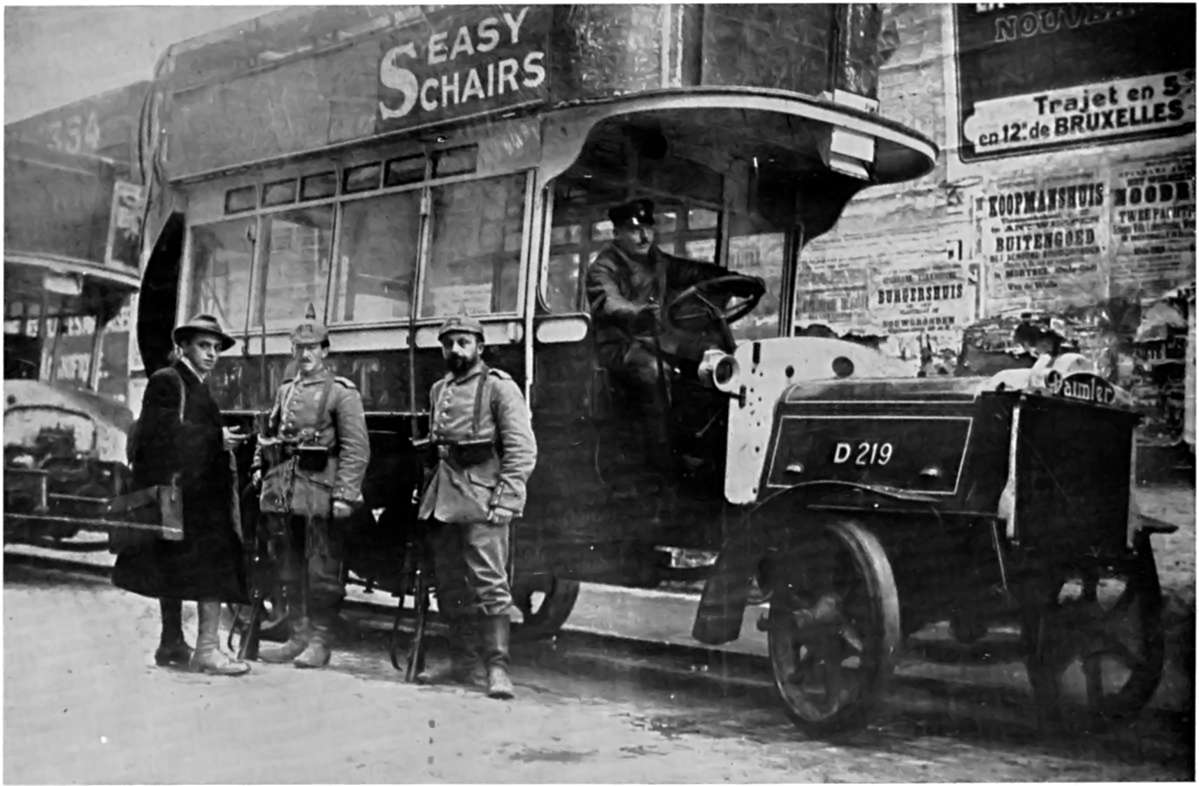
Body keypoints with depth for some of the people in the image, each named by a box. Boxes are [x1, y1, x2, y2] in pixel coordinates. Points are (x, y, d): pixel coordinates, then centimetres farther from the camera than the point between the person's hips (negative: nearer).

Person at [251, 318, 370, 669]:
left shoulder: (342, 392, -2)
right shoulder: (285, 391, 18)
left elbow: (357, 448, -10)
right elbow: (268, 436, 26)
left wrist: (345, 494, -17)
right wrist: (259, 468, 12)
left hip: (320, 490, -6)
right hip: (282, 490, 6)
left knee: (322, 570, -1)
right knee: (289, 569, 11)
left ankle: (320, 640, 7)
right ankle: (298, 636, 20)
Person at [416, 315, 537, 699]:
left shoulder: (499, 387, -4)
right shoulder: (439, 390, 17)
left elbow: (522, 450, -10)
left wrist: (505, 500, -17)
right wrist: (429, 491, 17)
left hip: (482, 497, -7)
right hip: (442, 495, 7)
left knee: (489, 582, -9)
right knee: (449, 584, 11)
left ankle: (497, 666, -7)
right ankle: (461, 659, 21)